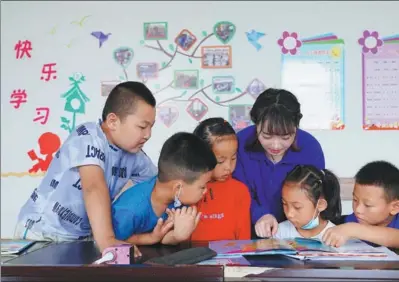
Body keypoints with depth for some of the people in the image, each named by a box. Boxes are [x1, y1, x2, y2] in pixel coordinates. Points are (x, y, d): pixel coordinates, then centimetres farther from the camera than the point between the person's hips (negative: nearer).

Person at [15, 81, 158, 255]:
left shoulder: (135, 157, -1)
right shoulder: (88, 137, -21)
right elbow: (94, 187, -34)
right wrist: (105, 239, -44)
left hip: (81, 237, 6)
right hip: (42, 230, -5)